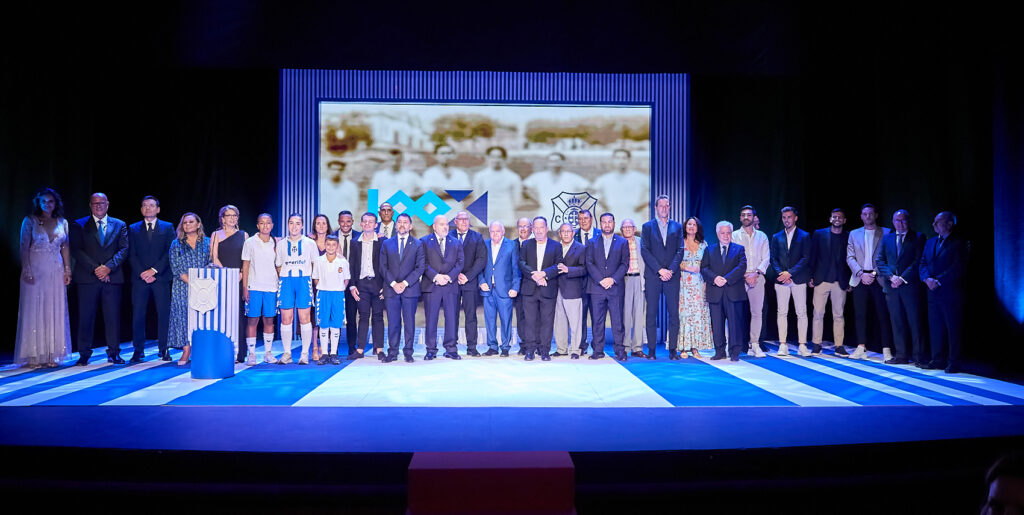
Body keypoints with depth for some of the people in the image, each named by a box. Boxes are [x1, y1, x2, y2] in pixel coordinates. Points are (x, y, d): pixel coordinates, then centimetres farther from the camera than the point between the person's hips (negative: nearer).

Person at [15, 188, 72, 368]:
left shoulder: (62, 223, 9)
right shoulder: (30, 221, 0)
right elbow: (24, 247, -4)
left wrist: (68, 269, 3)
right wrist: (26, 270, -12)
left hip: (56, 271, 3)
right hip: (35, 270, -3)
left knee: (55, 311, 4)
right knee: (34, 310, -1)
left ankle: (51, 355, 10)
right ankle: (34, 356, 3)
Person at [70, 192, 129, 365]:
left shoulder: (119, 225, 13)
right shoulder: (79, 225, 9)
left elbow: (124, 249, 3)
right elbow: (76, 250, 0)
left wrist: (108, 267, -11)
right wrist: (94, 269, -11)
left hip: (112, 277, 1)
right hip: (87, 278, -1)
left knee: (113, 316, 1)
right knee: (86, 316, 1)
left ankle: (113, 353, 7)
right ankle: (84, 354, 10)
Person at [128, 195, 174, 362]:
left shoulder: (167, 228, 9)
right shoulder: (133, 229, 14)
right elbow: (131, 255, 7)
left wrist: (154, 271, -9)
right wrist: (142, 273, -7)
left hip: (161, 277, -1)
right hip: (139, 278, 1)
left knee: (163, 314, -2)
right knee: (138, 315, -1)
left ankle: (163, 350, 4)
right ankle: (138, 350, 6)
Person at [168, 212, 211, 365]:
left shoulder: (207, 242, 9)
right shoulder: (176, 244, 8)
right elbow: (175, 268, 0)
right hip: (183, 287, 0)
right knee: (183, 315, -5)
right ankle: (186, 352, -3)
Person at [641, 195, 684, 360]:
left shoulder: (677, 227, 13)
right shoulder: (647, 226, 8)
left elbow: (680, 250, 6)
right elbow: (645, 251, -1)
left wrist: (670, 270, -9)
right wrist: (660, 270, -11)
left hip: (672, 276, 1)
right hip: (652, 276, -1)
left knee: (674, 313, -1)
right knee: (652, 313, -1)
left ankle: (672, 349, 4)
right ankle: (651, 350, 3)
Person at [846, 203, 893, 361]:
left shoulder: (886, 233, 5)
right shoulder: (854, 234, 13)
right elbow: (850, 257, 8)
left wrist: (874, 273, -9)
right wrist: (861, 273, -6)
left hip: (878, 278, -2)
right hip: (860, 279, 3)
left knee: (883, 314, -5)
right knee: (860, 314, 3)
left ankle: (886, 350, -2)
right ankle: (861, 348, 9)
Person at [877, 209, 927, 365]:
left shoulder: (918, 238, 3)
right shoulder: (887, 239, 15)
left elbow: (918, 261, -5)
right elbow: (880, 260, 9)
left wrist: (902, 278, -12)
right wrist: (891, 276, -6)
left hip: (910, 286, -4)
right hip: (892, 287, 4)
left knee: (915, 322, -2)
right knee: (897, 323, 6)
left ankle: (919, 357, 4)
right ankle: (901, 355, 11)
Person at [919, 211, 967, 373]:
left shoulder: (959, 243, -4)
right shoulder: (930, 242, 16)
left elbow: (958, 268, -13)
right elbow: (923, 263, 11)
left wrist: (938, 280, -16)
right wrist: (927, 279, -8)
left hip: (950, 293, -6)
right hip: (933, 293, 6)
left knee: (953, 328, -1)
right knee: (935, 328, 8)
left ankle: (954, 362, 5)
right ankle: (938, 360, 16)